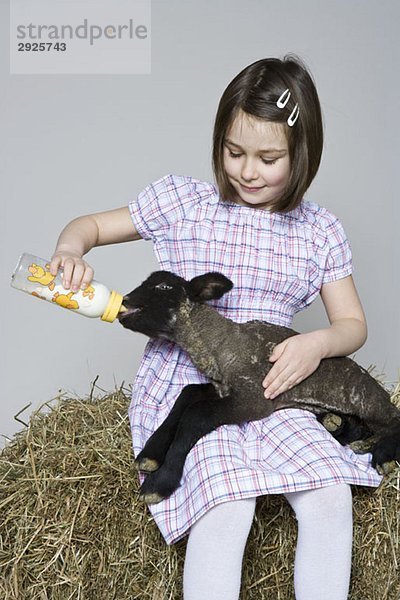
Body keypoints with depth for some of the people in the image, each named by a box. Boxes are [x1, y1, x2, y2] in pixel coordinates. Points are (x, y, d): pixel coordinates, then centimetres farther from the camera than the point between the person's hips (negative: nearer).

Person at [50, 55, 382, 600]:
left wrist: (317, 343, -13)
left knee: (331, 495, -22)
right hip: (184, 384, -2)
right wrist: (71, 250, -15)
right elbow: (90, 225, 10)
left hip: (269, 390, 3)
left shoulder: (320, 231, 7)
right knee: (227, 503, -29)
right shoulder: (183, 200, 1)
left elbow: (353, 324, 10)